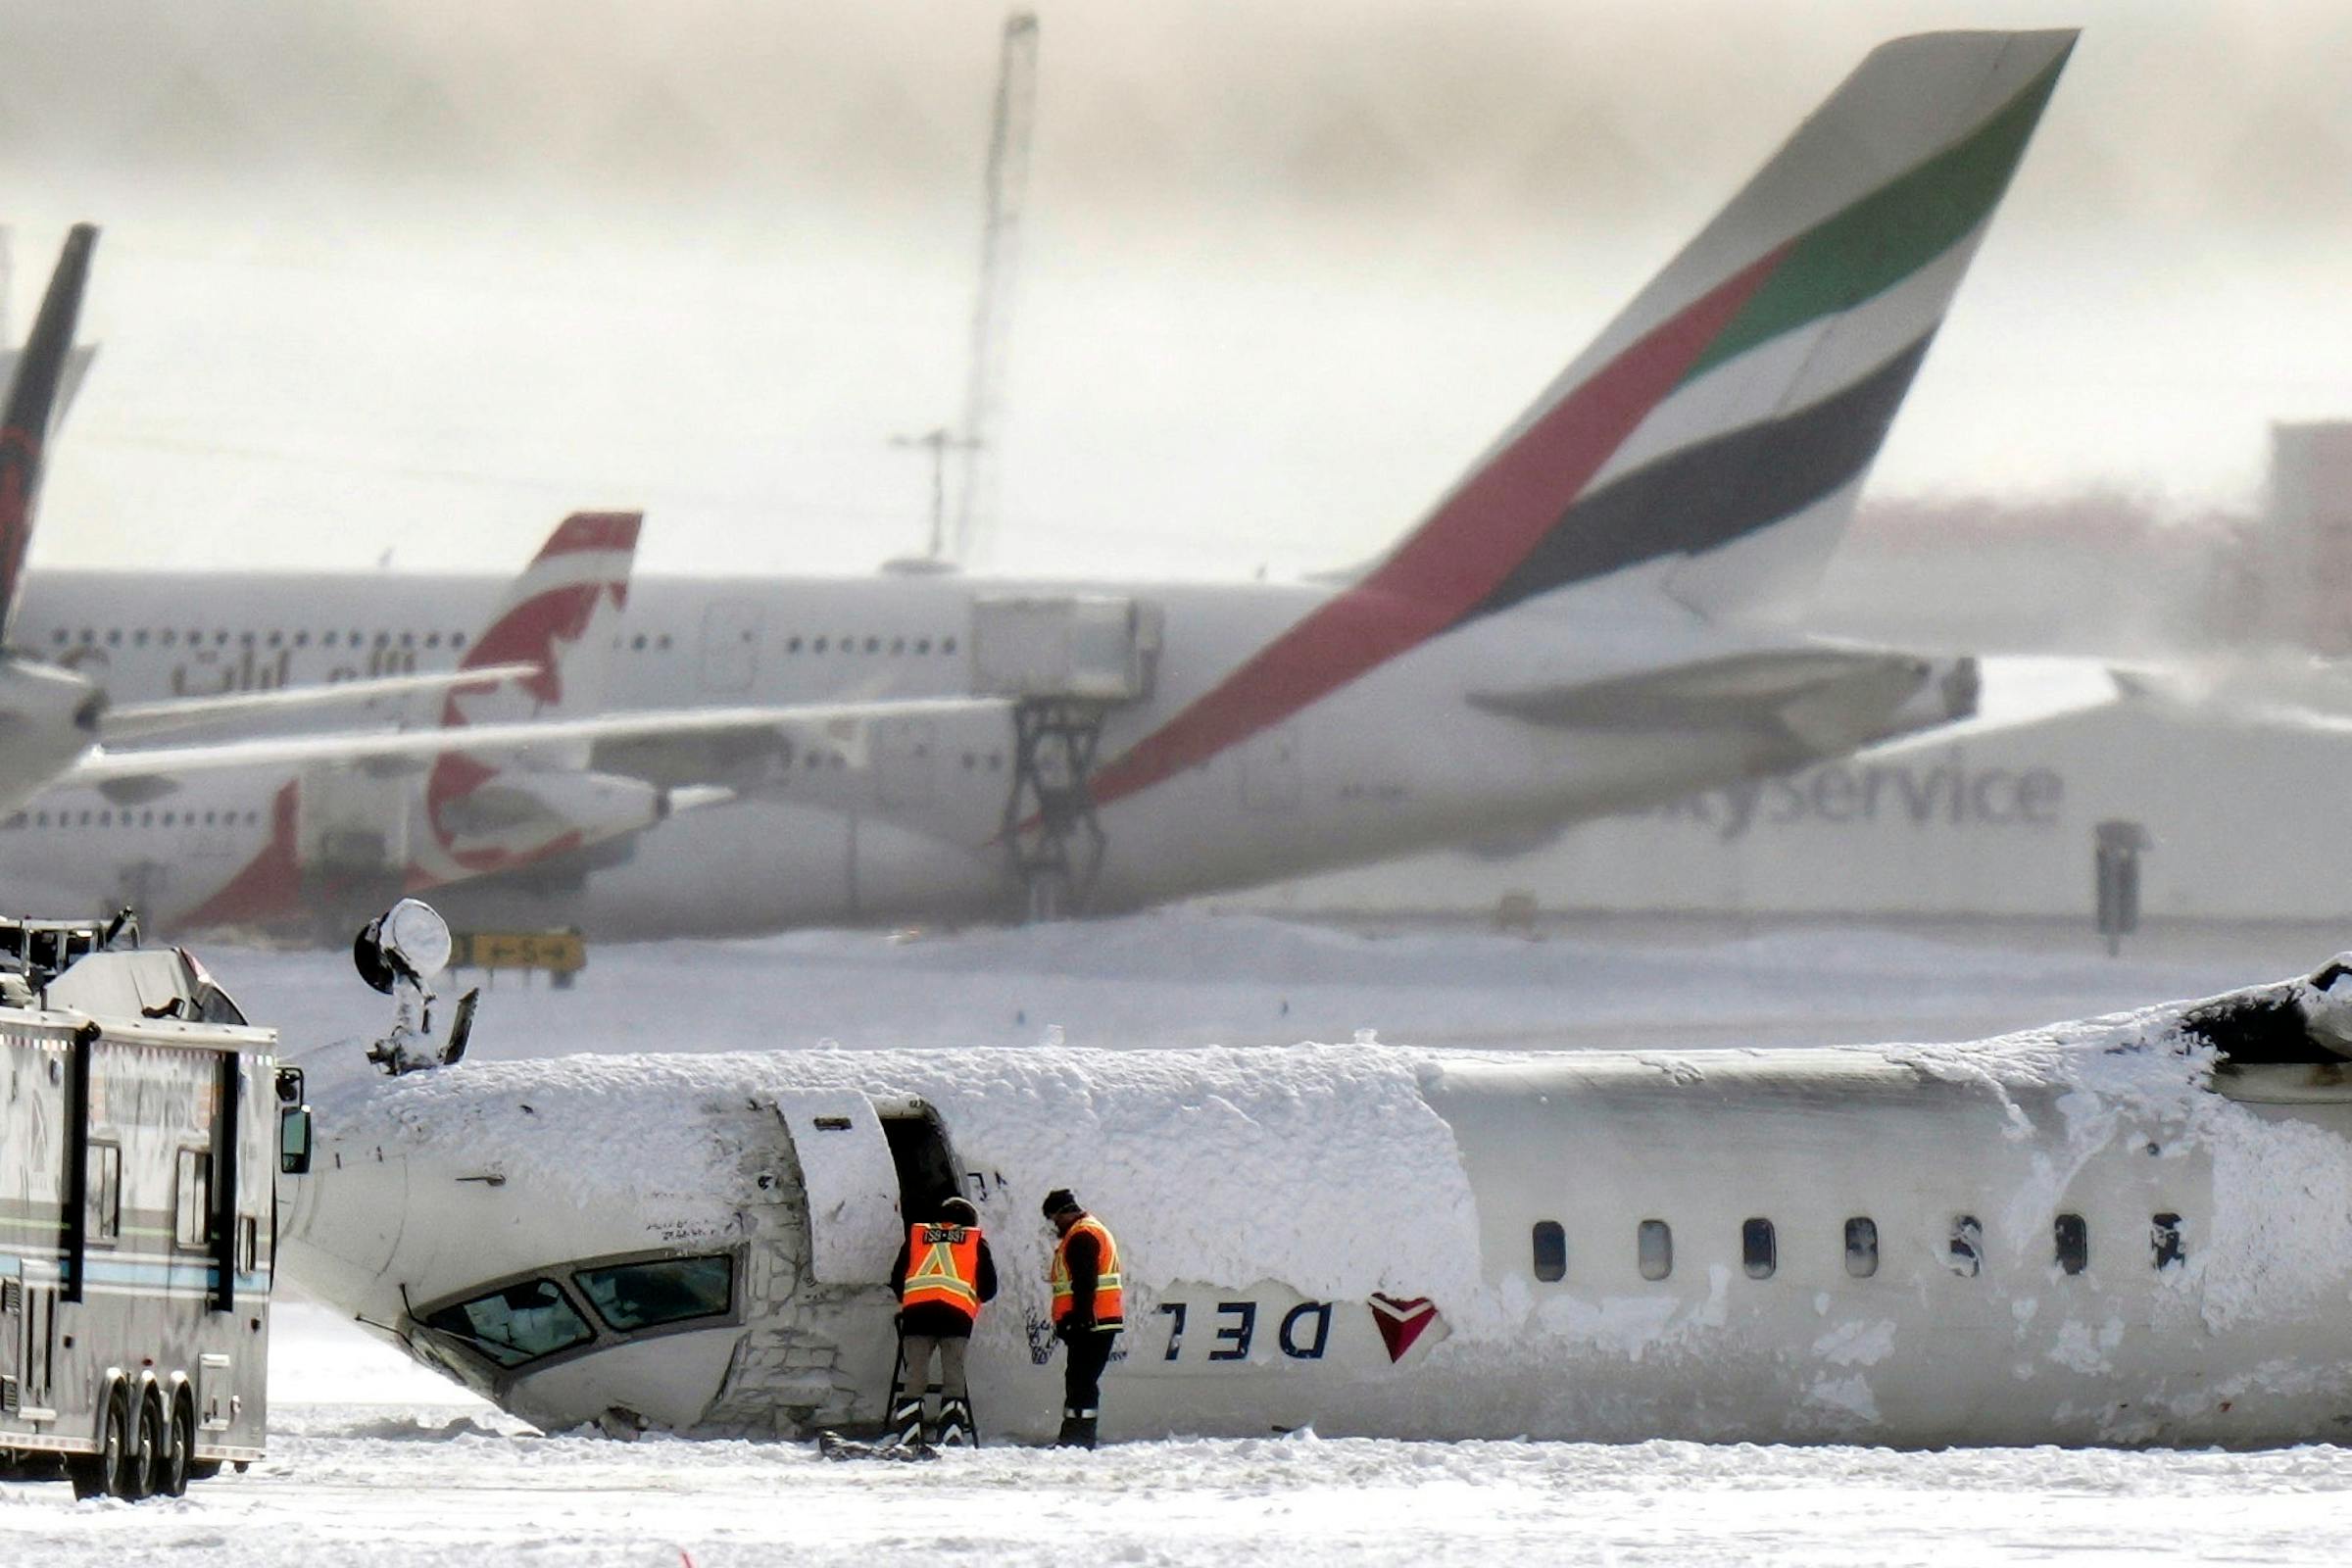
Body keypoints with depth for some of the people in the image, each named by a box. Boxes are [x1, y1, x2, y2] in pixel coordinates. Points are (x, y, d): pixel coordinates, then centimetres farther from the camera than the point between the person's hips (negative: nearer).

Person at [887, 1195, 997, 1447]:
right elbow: (989, 1289, 13)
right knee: (953, 1378, 3)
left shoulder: (916, 1236, 21)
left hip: (916, 1312, 1)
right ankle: (951, 1438, -7)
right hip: (957, 1314, -1)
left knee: (914, 1378, 4)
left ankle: (908, 1439, -3)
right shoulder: (976, 1242, 16)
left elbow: (896, 1280, 19)